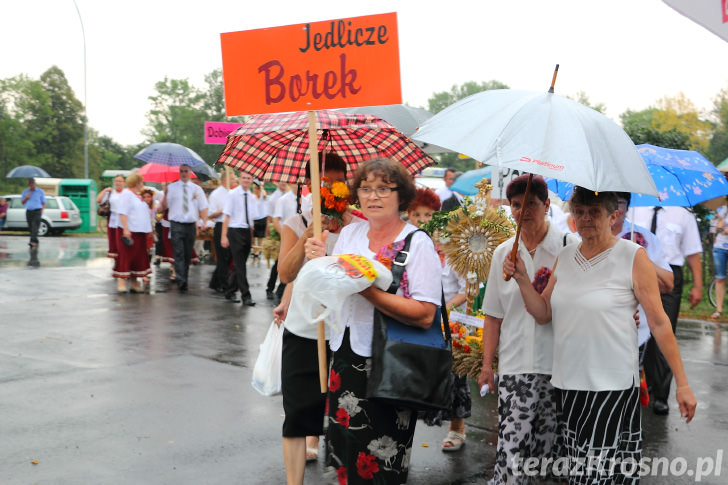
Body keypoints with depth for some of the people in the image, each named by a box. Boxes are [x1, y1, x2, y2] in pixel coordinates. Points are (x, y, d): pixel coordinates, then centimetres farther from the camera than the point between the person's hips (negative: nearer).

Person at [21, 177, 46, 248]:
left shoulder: (40, 191, 6)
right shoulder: (25, 192, 14)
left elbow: (43, 202, 8)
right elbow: (22, 202, 17)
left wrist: (42, 210, -7)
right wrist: (26, 198, -4)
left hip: (37, 210, -4)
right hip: (28, 211, 4)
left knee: (35, 226, -19)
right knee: (30, 227, 4)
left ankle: (33, 241, -32)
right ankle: (36, 242, 17)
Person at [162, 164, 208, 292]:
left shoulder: (197, 189, 10)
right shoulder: (171, 188, 5)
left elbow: (203, 208, 9)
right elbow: (164, 206, -1)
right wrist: (165, 195, -19)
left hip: (191, 225, 3)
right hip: (176, 225, -3)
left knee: (188, 254, 9)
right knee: (179, 253, -13)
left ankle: (184, 279, 20)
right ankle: (180, 280, -20)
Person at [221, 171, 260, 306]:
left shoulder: (252, 197, 11)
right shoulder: (232, 194, -4)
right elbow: (227, 216, -8)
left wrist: (252, 236, 10)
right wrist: (224, 236, -13)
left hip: (247, 232, 6)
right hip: (235, 231, -6)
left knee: (239, 264, 11)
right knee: (240, 265, -6)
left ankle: (230, 292, 24)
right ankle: (246, 296, -6)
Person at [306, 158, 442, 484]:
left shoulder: (417, 243, -9)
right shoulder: (349, 233, 8)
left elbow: (425, 315, -19)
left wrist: (366, 289, -23)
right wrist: (320, 262, -5)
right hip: (345, 358, 5)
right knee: (344, 457, 13)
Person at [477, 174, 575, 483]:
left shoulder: (568, 247, 0)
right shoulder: (503, 253, 10)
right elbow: (493, 315, 13)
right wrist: (487, 364, 11)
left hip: (557, 364, -1)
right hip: (514, 367, 2)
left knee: (548, 446, 5)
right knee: (510, 448, -8)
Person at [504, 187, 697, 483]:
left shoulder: (633, 256, -5)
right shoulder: (565, 257, 11)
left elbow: (659, 323, -6)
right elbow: (543, 314, 11)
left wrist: (682, 384, -7)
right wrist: (521, 278, -4)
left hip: (613, 386, -5)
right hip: (568, 384, 5)